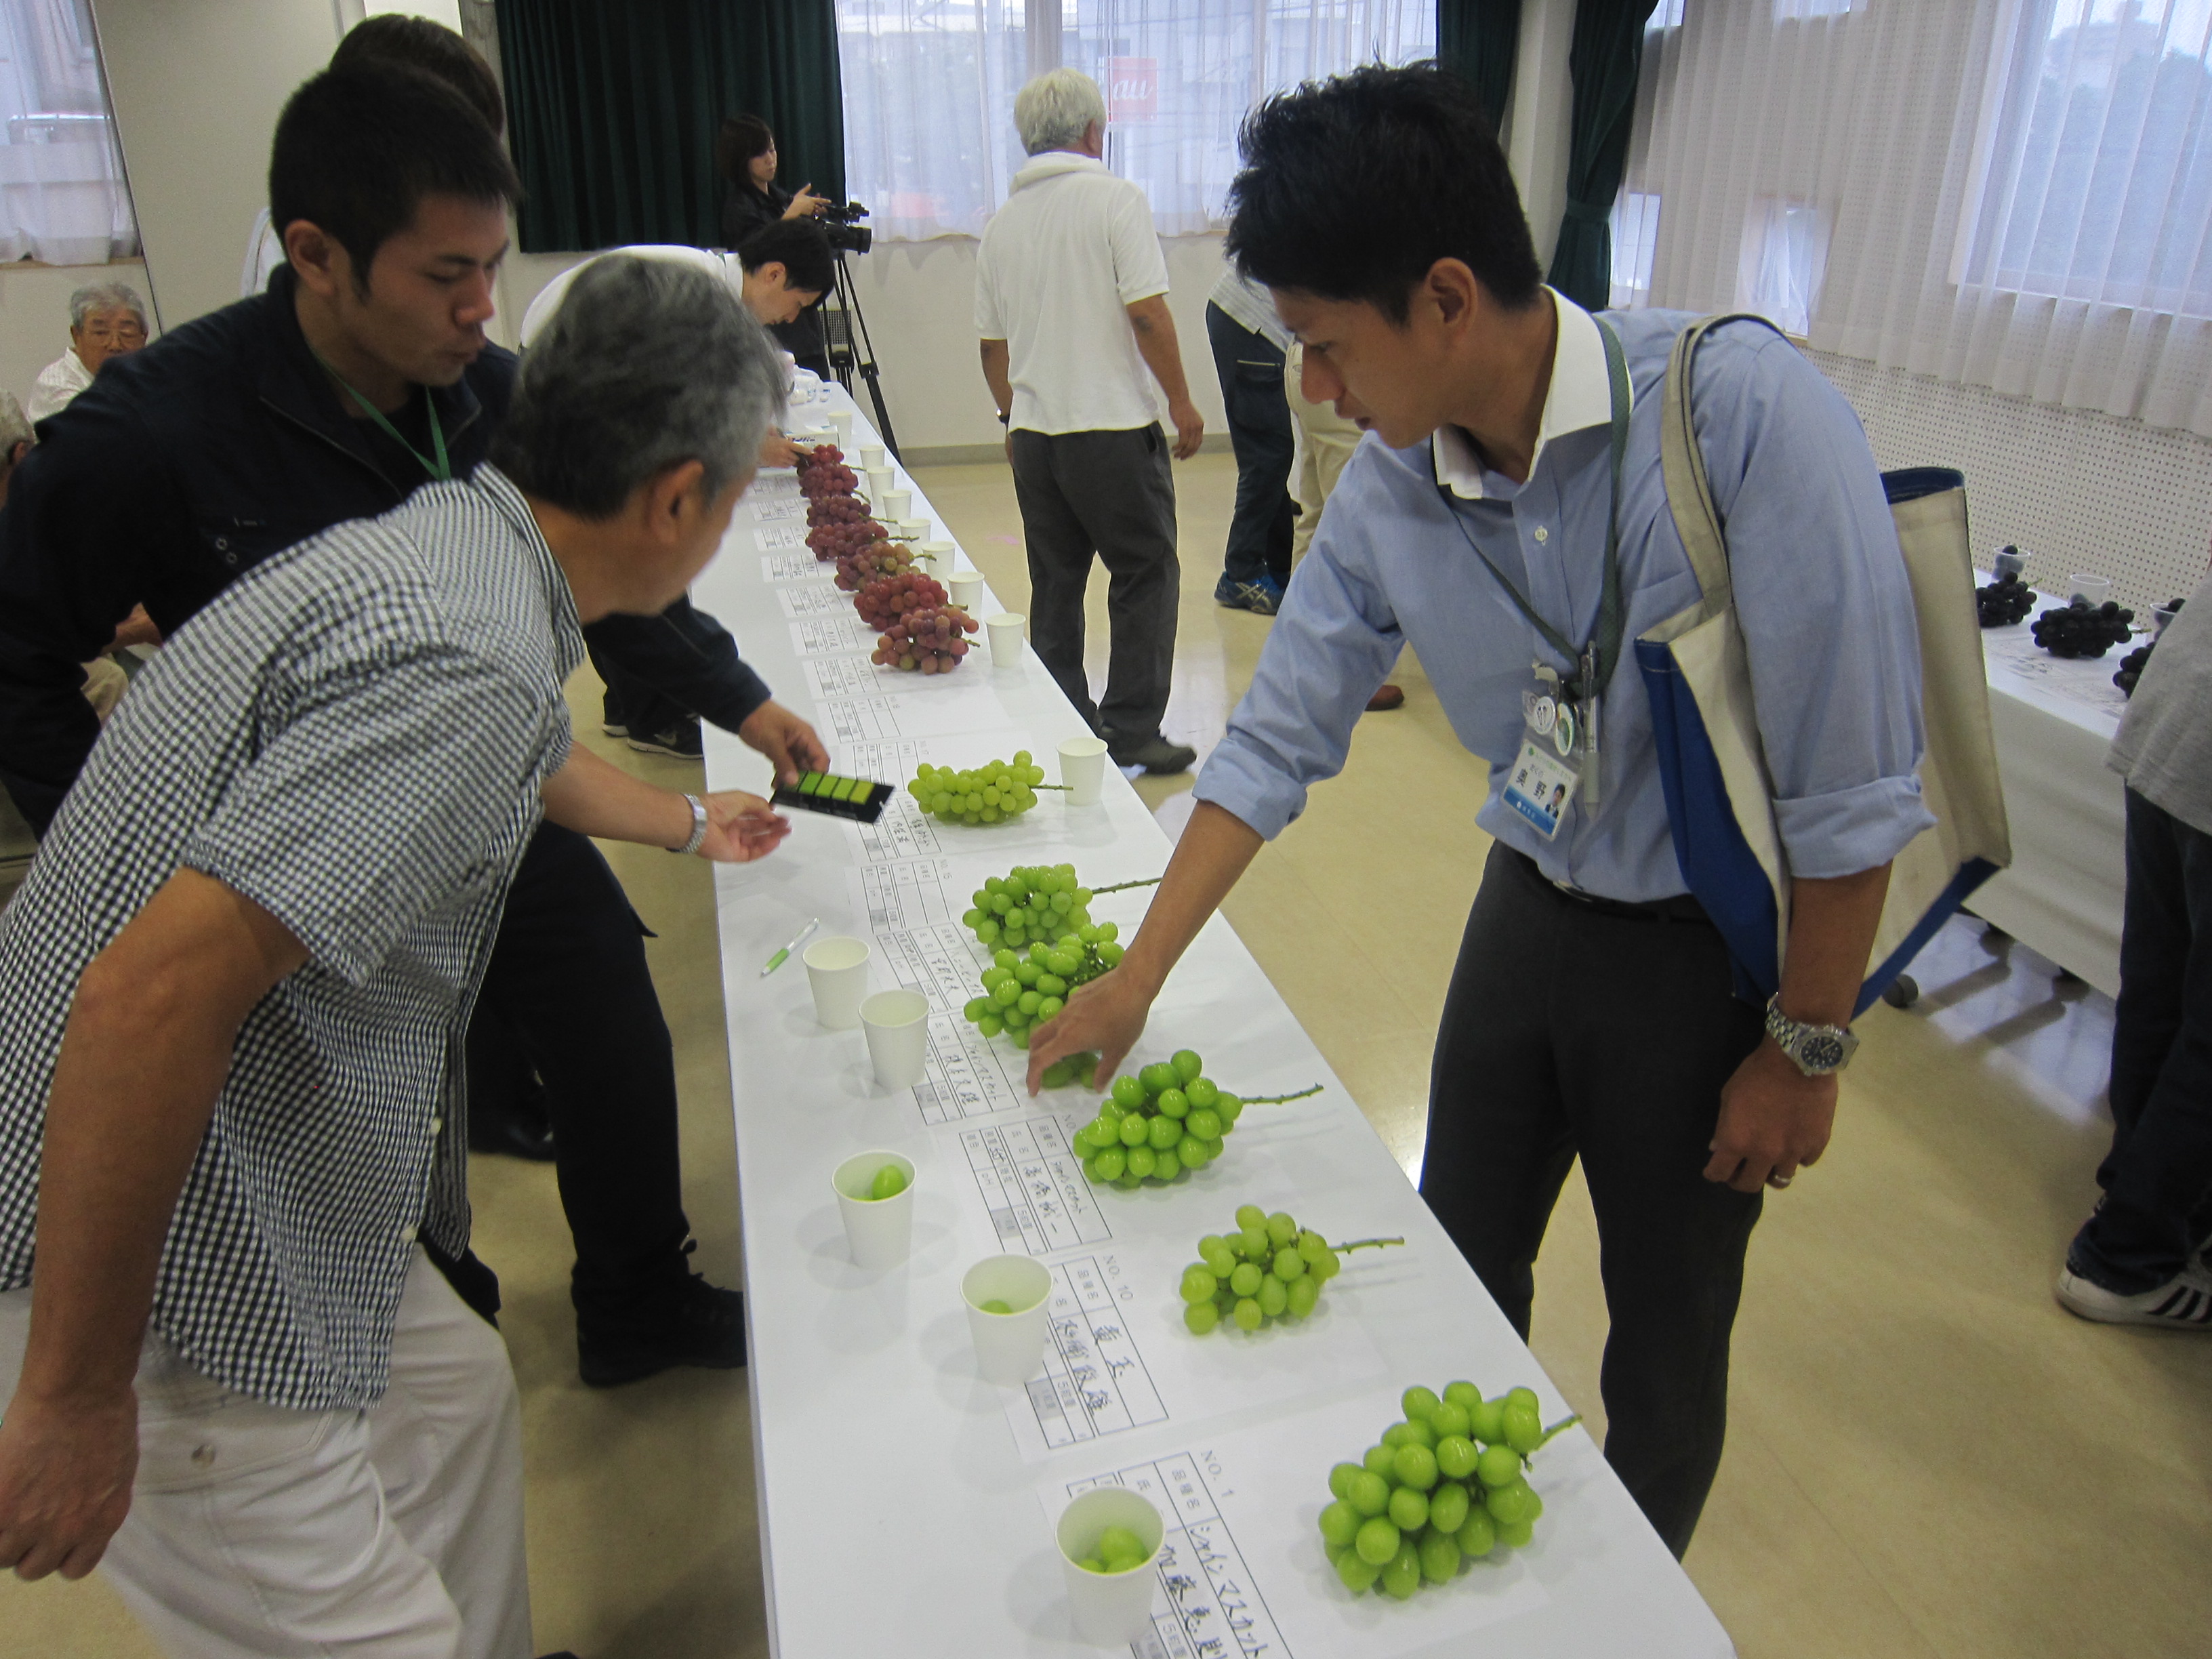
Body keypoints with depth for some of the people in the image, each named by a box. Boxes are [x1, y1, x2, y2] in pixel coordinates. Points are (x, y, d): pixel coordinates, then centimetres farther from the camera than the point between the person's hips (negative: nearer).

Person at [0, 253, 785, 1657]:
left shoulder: (442, 543, 5)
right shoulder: (465, 655, -28)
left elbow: (534, 756, 28)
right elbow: (151, 990, -33)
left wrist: (688, 822, 47)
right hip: (119, 1269, -10)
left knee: (452, 1390, 24)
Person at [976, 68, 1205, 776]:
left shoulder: (1001, 222, 10)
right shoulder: (1115, 198, -6)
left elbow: (991, 344, 15)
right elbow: (1147, 313, -13)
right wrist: (1182, 403, -4)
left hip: (1033, 431, 6)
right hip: (1113, 426, -6)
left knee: (1055, 583, 12)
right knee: (1146, 574, 4)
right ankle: (1132, 731, 3)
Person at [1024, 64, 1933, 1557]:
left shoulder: (1742, 408, -27)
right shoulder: (1389, 492, -10)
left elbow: (1853, 776, -22)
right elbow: (1277, 742, -1)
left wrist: (1804, 1050, -13)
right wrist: (1140, 977, 0)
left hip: (1719, 945, -4)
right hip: (1530, 907, 5)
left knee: (1666, 1337, 14)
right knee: (1461, 1270, 20)